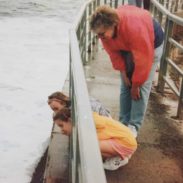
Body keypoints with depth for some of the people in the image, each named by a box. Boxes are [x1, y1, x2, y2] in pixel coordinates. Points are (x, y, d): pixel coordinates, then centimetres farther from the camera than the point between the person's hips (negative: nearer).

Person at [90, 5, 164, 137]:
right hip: (127, 47, 5)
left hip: (151, 44, -5)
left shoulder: (134, 26, -44)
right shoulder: (105, 28, -25)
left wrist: (136, 84, -24)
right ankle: (124, 123, 12)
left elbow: (143, 58, -35)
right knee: (125, 86, 1)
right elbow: (113, 51, -9)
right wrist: (123, 72, -13)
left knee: (142, 87, -11)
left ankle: (133, 126, -1)